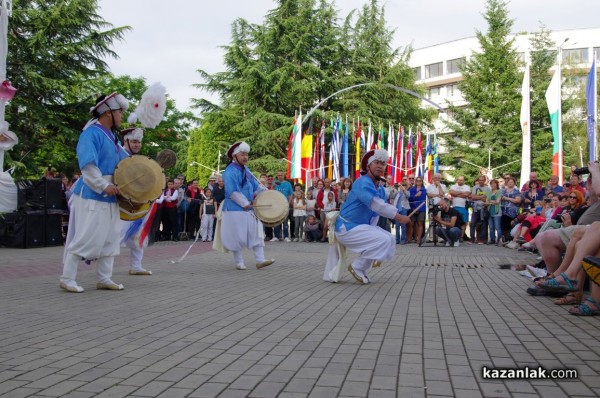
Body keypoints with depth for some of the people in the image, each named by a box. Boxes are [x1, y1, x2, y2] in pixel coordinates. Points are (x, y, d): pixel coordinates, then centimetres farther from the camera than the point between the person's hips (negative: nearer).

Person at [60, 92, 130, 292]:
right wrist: (104, 186, -28)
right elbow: (87, 165, -23)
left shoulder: (112, 137, 15)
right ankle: (67, 278, 6)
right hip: (91, 197, -9)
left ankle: (104, 279, 19)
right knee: (85, 238, -6)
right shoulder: (91, 134, -13)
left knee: (109, 239, 10)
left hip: (110, 198, 9)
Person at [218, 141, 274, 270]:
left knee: (256, 233, 3)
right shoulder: (230, 172, -14)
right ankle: (239, 262, 12)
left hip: (249, 209, 8)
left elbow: (255, 186, 17)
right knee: (237, 236, 0)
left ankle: (260, 260, 4)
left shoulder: (246, 170, 13)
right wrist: (245, 203, -21)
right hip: (235, 210, -8)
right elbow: (232, 192, -21)